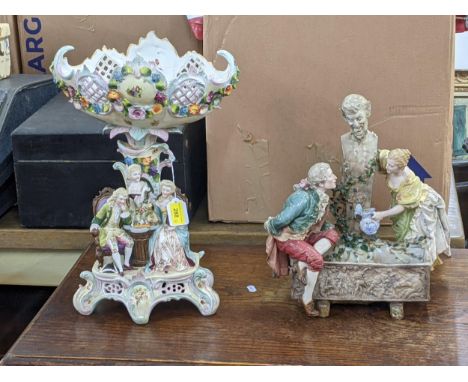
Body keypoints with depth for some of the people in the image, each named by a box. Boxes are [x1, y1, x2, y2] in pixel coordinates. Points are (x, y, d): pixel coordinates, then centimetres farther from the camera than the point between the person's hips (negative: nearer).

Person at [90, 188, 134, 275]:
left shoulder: (124, 207, 8)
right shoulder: (108, 206, -6)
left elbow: (127, 222, 3)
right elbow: (98, 218, -1)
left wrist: (125, 211, -11)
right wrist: (94, 227, -18)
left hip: (117, 230, 5)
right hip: (106, 231, -5)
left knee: (130, 241, -21)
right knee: (114, 247, -31)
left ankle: (126, 263, -3)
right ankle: (120, 270, -28)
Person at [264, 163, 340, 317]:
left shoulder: (321, 195, -4)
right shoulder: (304, 198, -31)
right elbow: (281, 220, -27)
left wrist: (327, 227, 0)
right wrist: (270, 226, -9)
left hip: (304, 235, 8)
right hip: (287, 237, -8)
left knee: (333, 234, -8)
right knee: (316, 260, -25)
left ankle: (304, 263, -16)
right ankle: (307, 298, -8)